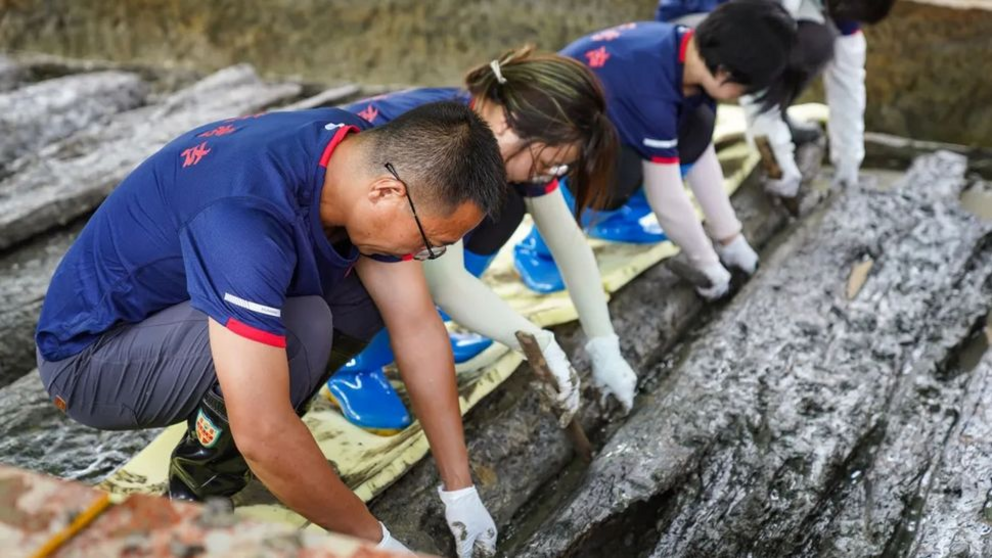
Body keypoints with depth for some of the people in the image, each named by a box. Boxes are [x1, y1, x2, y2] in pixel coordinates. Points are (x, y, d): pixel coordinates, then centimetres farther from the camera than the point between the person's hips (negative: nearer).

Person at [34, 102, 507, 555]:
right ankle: (193, 506, -7)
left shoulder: (367, 158, -12)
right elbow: (263, 435, -39)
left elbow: (418, 328, -8)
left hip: (175, 310, 8)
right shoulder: (250, 212, -38)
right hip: (90, 355, -8)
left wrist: (461, 493, -7)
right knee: (300, 329, -31)